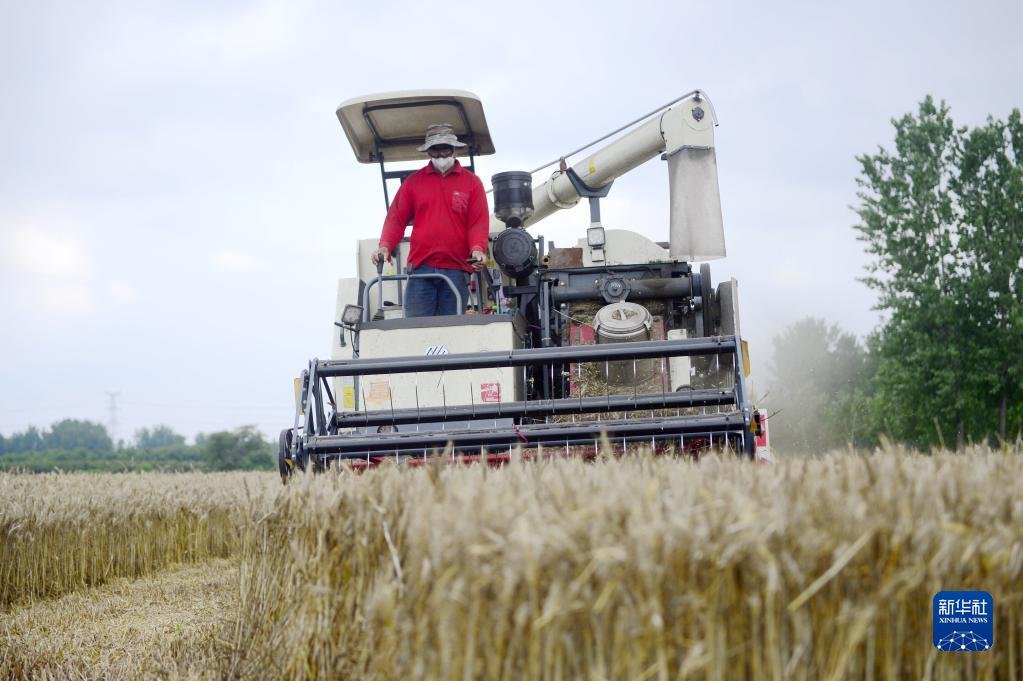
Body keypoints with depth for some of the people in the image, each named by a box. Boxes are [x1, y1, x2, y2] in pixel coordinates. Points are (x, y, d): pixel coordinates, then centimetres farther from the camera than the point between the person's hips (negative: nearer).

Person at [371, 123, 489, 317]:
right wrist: (385, 246, -9)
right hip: (420, 268, 0)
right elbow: (396, 217, 8)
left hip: (456, 270, 0)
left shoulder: (471, 182, 11)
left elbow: (479, 221, 3)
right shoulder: (413, 181, 13)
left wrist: (477, 249, -16)